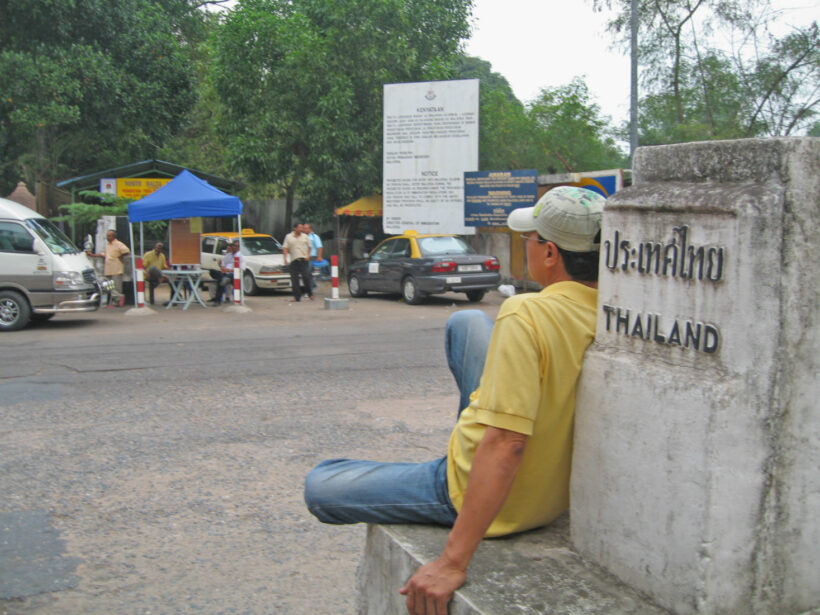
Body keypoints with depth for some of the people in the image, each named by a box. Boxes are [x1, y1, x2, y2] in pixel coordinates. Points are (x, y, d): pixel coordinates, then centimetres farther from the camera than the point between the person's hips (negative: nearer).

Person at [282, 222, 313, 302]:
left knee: (306, 277, -8)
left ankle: (310, 294, 11)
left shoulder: (305, 236, 11)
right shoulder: (288, 237, 7)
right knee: (294, 279, -1)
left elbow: (309, 247, 16)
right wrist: (285, 258, -10)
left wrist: (308, 255, 1)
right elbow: (285, 248, 2)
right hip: (294, 260, 0)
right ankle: (297, 296, 6)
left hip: (304, 259, 0)